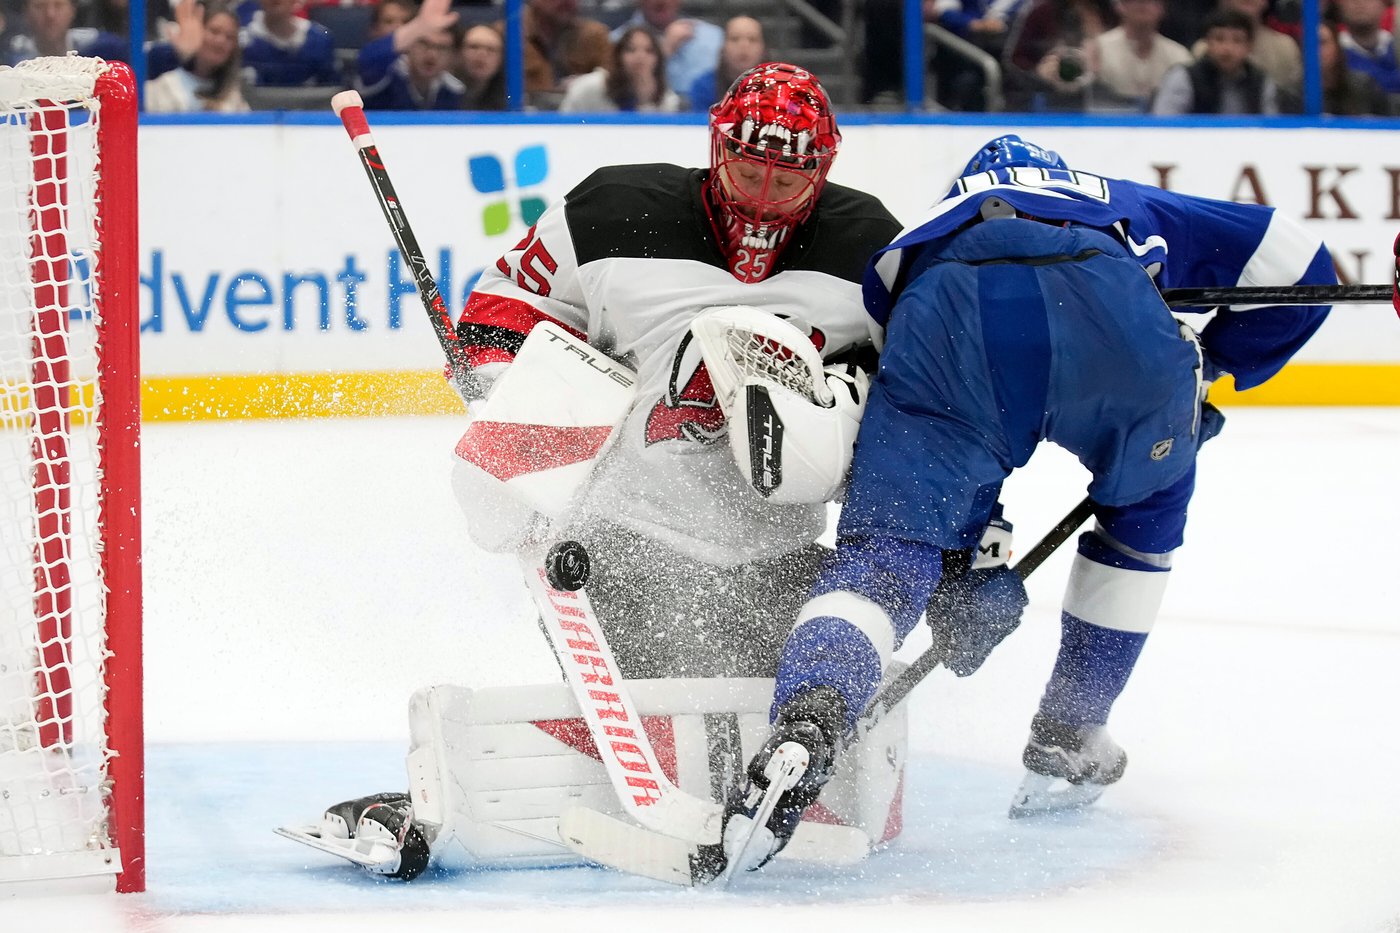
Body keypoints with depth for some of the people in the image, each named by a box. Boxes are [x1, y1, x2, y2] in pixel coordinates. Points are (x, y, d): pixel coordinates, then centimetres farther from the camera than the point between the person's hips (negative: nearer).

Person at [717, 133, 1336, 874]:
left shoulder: (926, 237, 45)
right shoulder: (1138, 211, 45)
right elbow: (1298, 266, 40)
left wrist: (961, 552, 41)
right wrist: (1209, 370, 49)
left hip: (946, 319, 0)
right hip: (1118, 331, 0)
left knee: (885, 552, -1)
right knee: (1147, 510, 31)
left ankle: (802, 727, -32)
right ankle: (1065, 746, 31)